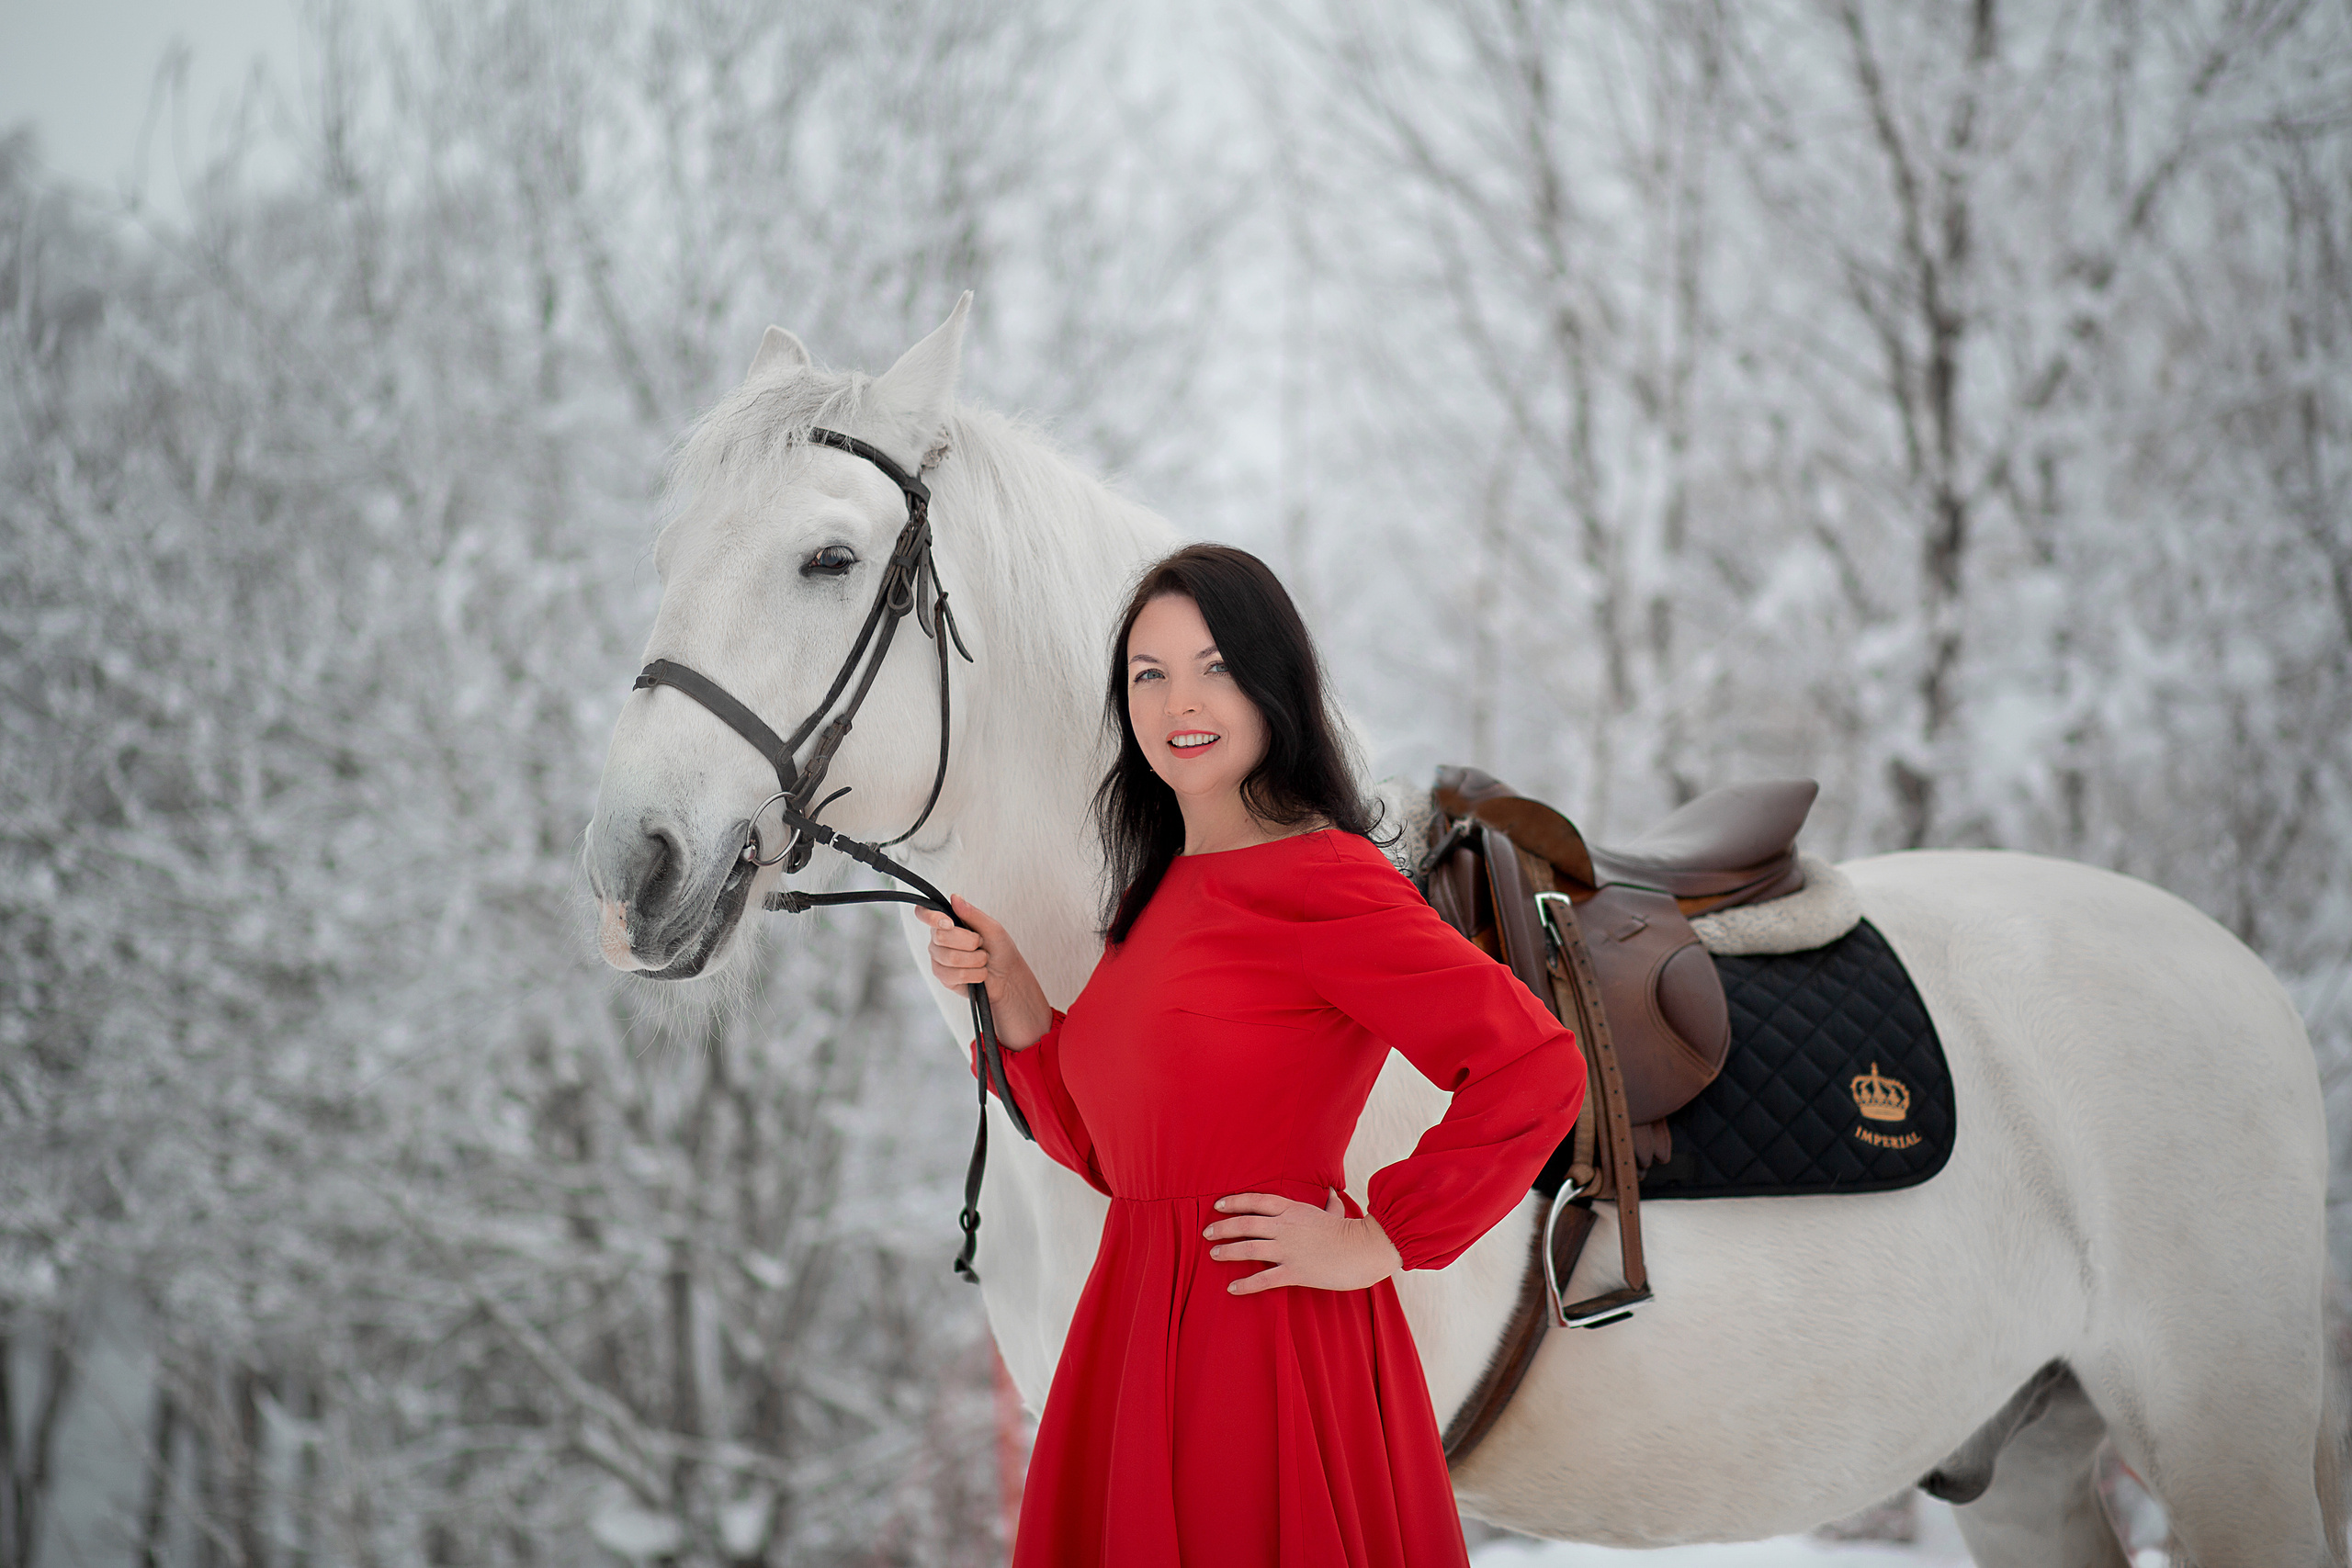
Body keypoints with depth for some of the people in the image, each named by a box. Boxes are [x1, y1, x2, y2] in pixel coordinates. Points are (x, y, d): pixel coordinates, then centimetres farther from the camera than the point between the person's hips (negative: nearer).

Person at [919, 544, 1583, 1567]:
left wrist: (1379, 1244, -16)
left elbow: (1536, 1070, -22)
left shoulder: (1317, 879, -14)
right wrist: (1009, 994, 4)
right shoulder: (1160, 892, 12)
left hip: (1274, 1344, -8)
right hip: (1137, 1330, 8)